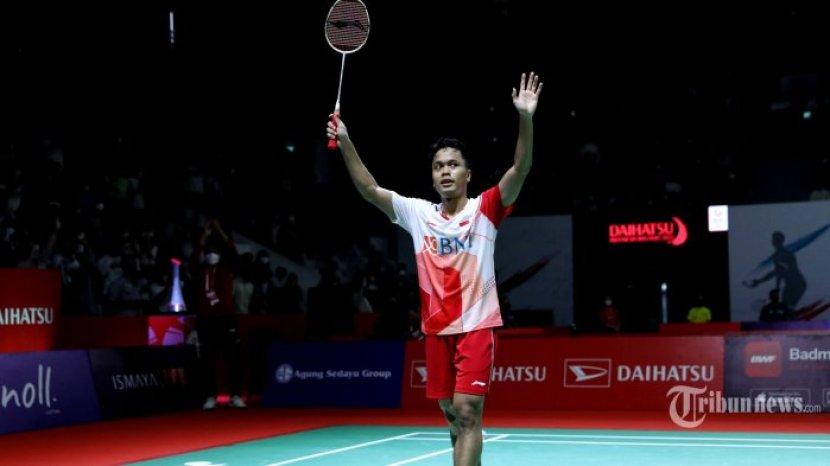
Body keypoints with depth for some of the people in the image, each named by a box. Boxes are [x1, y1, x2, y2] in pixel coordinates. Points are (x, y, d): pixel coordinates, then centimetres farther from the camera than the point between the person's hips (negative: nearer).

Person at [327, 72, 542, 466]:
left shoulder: (485, 209, -4)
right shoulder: (418, 213, 7)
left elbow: (519, 170, -17)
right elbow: (369, 189, 2)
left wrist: (525, 118, -32)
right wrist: (345, 143, -10)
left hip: (476, 326, -4)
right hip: (436, 329, 4)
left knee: (467, 411, -11)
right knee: (452, 414, 12)